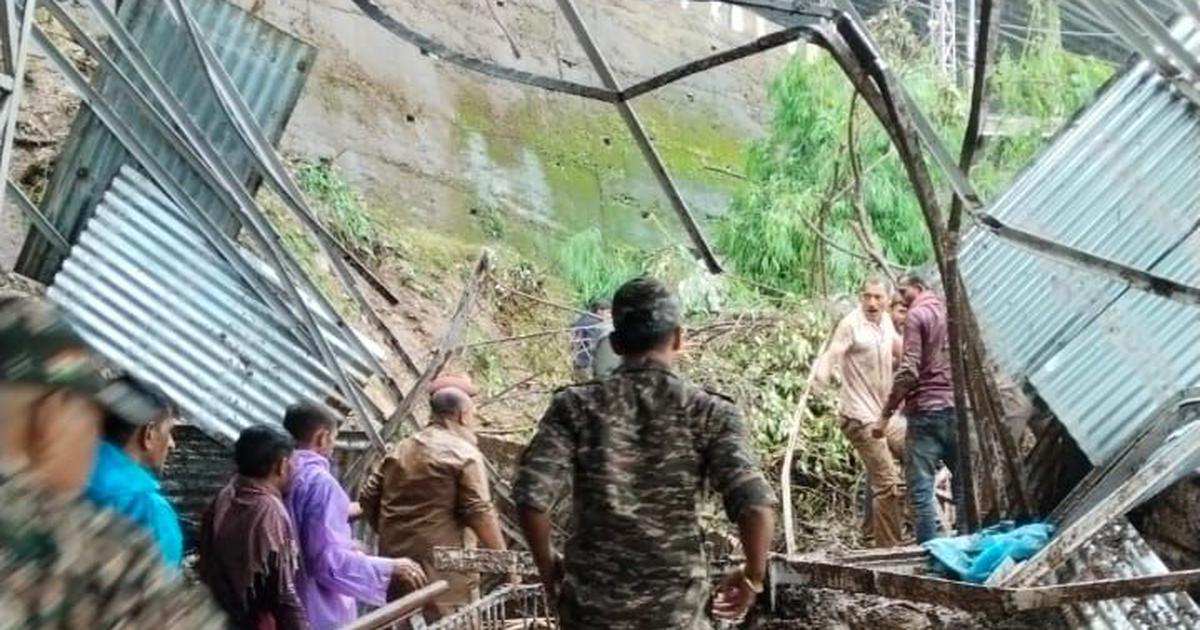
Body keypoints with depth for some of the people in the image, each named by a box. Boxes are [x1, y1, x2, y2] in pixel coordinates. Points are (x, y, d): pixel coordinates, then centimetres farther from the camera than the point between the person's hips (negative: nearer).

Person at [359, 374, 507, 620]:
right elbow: (479, 512, -15)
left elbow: (368, 498, 13)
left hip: (396, 557, 7)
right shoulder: (464, 454, -7)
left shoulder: (400, 450, 14)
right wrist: (503, 557, -8)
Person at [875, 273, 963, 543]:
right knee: (963, 482, 12)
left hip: (926, 410, -7)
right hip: (958, 408, 7)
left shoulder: (917, 315, -6)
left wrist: (886, 414, -11)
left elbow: (908, 371, -14)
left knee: (921, 487, -5)